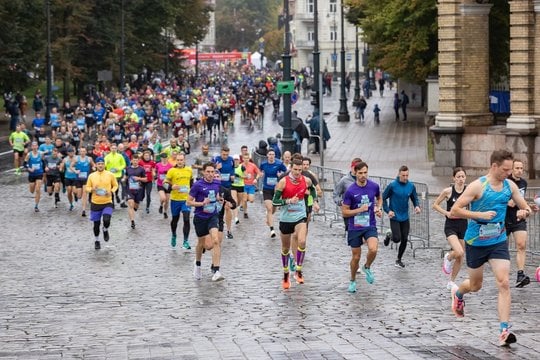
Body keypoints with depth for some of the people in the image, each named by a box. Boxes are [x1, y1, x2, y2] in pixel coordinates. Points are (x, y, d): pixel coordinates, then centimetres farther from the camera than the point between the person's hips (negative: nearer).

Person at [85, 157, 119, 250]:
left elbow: (115, 185, 8)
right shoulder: (91, 176, -1)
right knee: (96, 224, 8)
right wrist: (92, 189, -16)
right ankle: (97, 241, 30)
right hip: (95, 203, 2)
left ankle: (105, 230, 16)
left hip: (107, 202, -2)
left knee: (106, 220, -21)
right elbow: (87, 188, 7)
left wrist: (111, 191, -11)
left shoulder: (110, 175, -3)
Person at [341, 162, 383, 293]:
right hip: (355, 227, -1)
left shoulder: (374, 186, -2)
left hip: (370, 225, 1)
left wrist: (379, 208, 2)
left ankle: (367, 267, 9)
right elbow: (344, 212, -7)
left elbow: (379, 198, 21)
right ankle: (352, 281, 31)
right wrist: (360, 209, -19)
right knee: (356, 257, 6)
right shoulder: (350, 191, -11)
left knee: (373, 249, -24)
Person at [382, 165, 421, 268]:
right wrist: (388, 210, -12)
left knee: (404, 240, 5)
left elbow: (414, 198, 12)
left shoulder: (411, 186, -1)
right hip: (394, 217, -4)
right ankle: (390, 236, 23)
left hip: (405, 218, 4)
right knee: (397, 238, -13)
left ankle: (399, 259, 23)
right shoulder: (392, 185, -12)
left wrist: (417, 206, -9)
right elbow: (383, 198, -3)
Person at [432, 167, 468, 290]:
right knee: (459, 252, -24)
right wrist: (446, 213, -12)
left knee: (460, 257, 8)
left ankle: (451, 282, 26)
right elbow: (435, 205, 2)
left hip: (463, 225, 3)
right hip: (451, 226, -3)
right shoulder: (448, 191, -8)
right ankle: (448, 258, 12)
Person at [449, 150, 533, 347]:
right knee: (476, 285, 14)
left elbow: (526, 208, 10)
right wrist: (480, 215, -27)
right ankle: (458, 293, 51)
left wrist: (524, 212, -15)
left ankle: (504, 331, -16)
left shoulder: (510, 186, -1)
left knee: (503, 283, -14)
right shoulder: (478, 186, -16)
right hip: (476, 242, -3)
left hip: (498, 242, 3)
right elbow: (454, 211, -17)